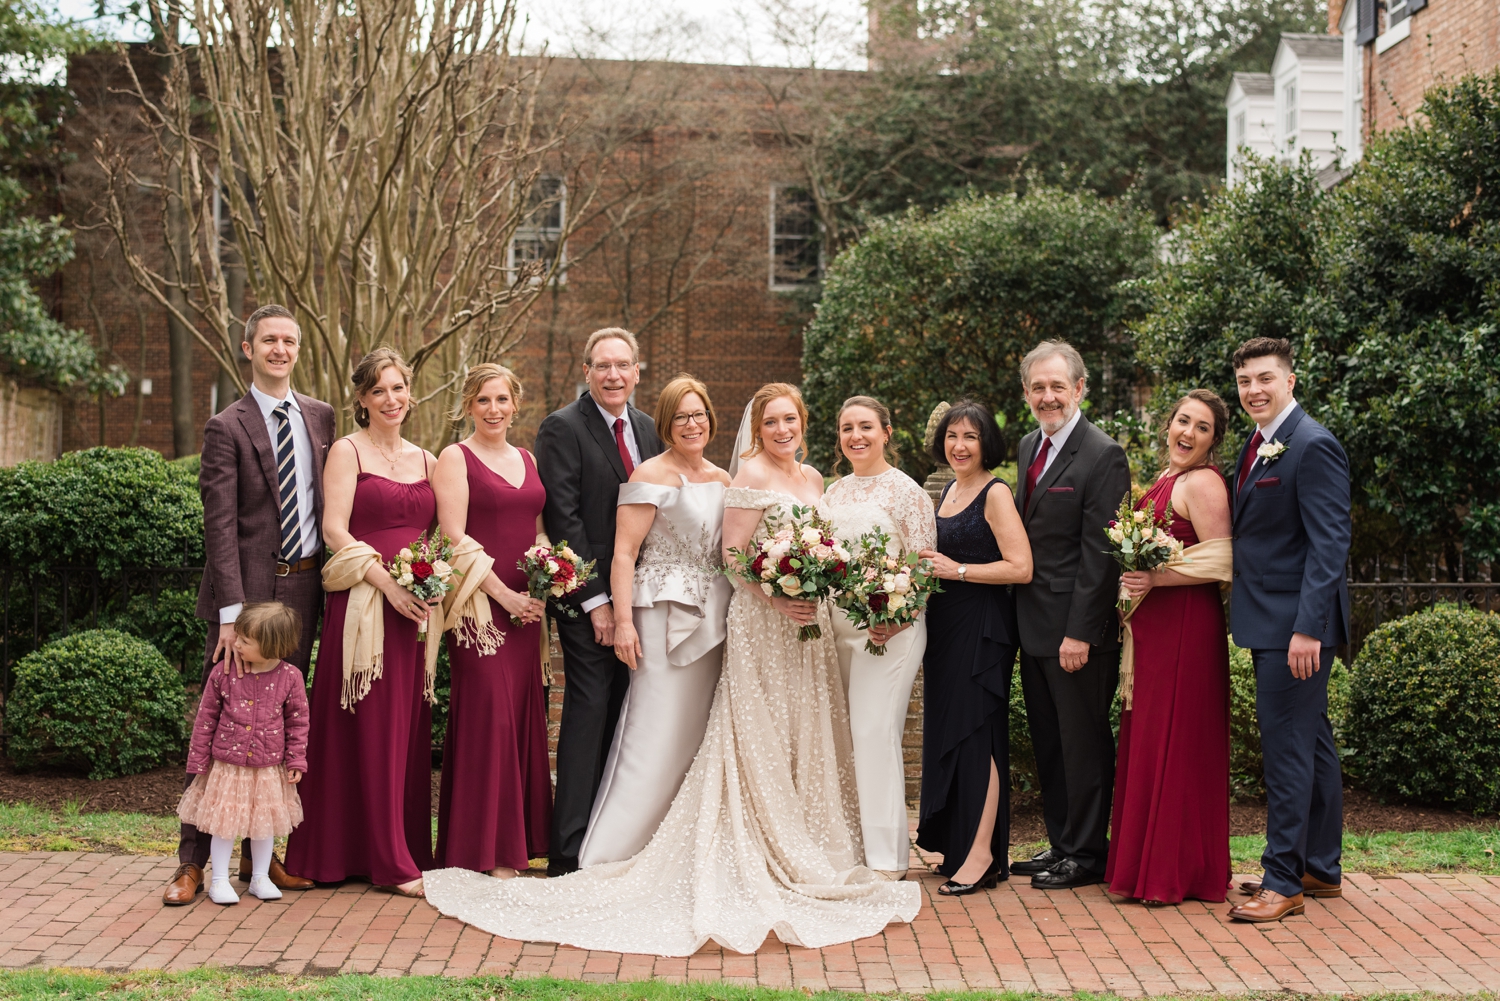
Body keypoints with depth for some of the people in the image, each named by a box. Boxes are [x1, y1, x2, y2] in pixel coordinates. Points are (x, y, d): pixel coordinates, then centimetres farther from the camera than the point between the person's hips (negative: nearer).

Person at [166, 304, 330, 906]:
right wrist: (232, 613, -17)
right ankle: (193, 861, 5)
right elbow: (220, 527, -10)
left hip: (303, 588, 5)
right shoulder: (227, 428, -4)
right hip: (248, 589, -5)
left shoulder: (320, 417, 12)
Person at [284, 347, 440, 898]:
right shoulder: (348, 450, 1)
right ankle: (391, 860, 1)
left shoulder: (426, 460, 17)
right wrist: (388, 584, -17)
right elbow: (335, 529, -8)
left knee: (410, 729, 7)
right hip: (363, 601, -5)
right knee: (371, 729, -3)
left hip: (416, 606, 5)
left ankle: (411, 847, 15)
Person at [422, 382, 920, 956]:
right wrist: (779, 597, -22)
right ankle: (765, 859, 4)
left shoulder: (811, 478, 14)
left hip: (810, 623, 8)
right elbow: (732, 554, -13)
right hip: (761, 623, -8)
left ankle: (804, 850, 21)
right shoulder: (751, 476, -9)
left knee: (808, 735, 11)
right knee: (761, 740, -3)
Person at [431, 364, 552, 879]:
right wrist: (504, 595, -13)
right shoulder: (455, 458, -2)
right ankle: (484, 848, 2)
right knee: (486, 715, -7)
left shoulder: (527, 460, 16)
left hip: (526, 605, 6)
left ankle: (517, 840, 15)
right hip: (479, 605, -6)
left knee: (523, 716, 6)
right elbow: (456, 540, -10)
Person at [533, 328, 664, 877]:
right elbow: (563, 518, -12)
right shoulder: (562, 428, -7)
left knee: (622, 713, 8)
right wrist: (595, 600, -15)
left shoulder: (647, 428, 14)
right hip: (588, 594, -6)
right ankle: (571, 850, -1)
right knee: (589, 710, -7)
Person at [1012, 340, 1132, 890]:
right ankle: (1061, 844, 27)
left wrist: (1080, 633, -19)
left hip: (1078, 630, -8)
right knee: (1048, 742, 16)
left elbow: (1100, 554, -17)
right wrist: (1021, 613, 12)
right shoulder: (1029, 447, 12)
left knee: (1084, 743, 3)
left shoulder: (1103, 456, -14)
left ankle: (1088, 854, 14)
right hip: (1034, 627, 8)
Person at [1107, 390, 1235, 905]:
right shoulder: (1165, 480, 17)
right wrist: (1135, 579, 14)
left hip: (1186, 626, -9)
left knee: (1175, 743, -4)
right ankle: (1147, 862, 19)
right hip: (1152, 628, 10)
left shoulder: (1202, 482, -11)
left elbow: (1221, 563, -18)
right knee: (1145, 741, 11)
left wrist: (1155, 578, -21)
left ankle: (1179, 872, 4)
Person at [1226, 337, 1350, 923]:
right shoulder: (1259, 446, 15)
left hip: (1296, 623, -10)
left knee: (1287, 747, -7)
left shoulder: (1313, 446, -14)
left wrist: (1307, 628, -24)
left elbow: (1329, 545, -20)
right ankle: (1321, 869, 27)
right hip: (1271, 622, 10)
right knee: (1312, 743, 16)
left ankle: (1283, 881, -1)